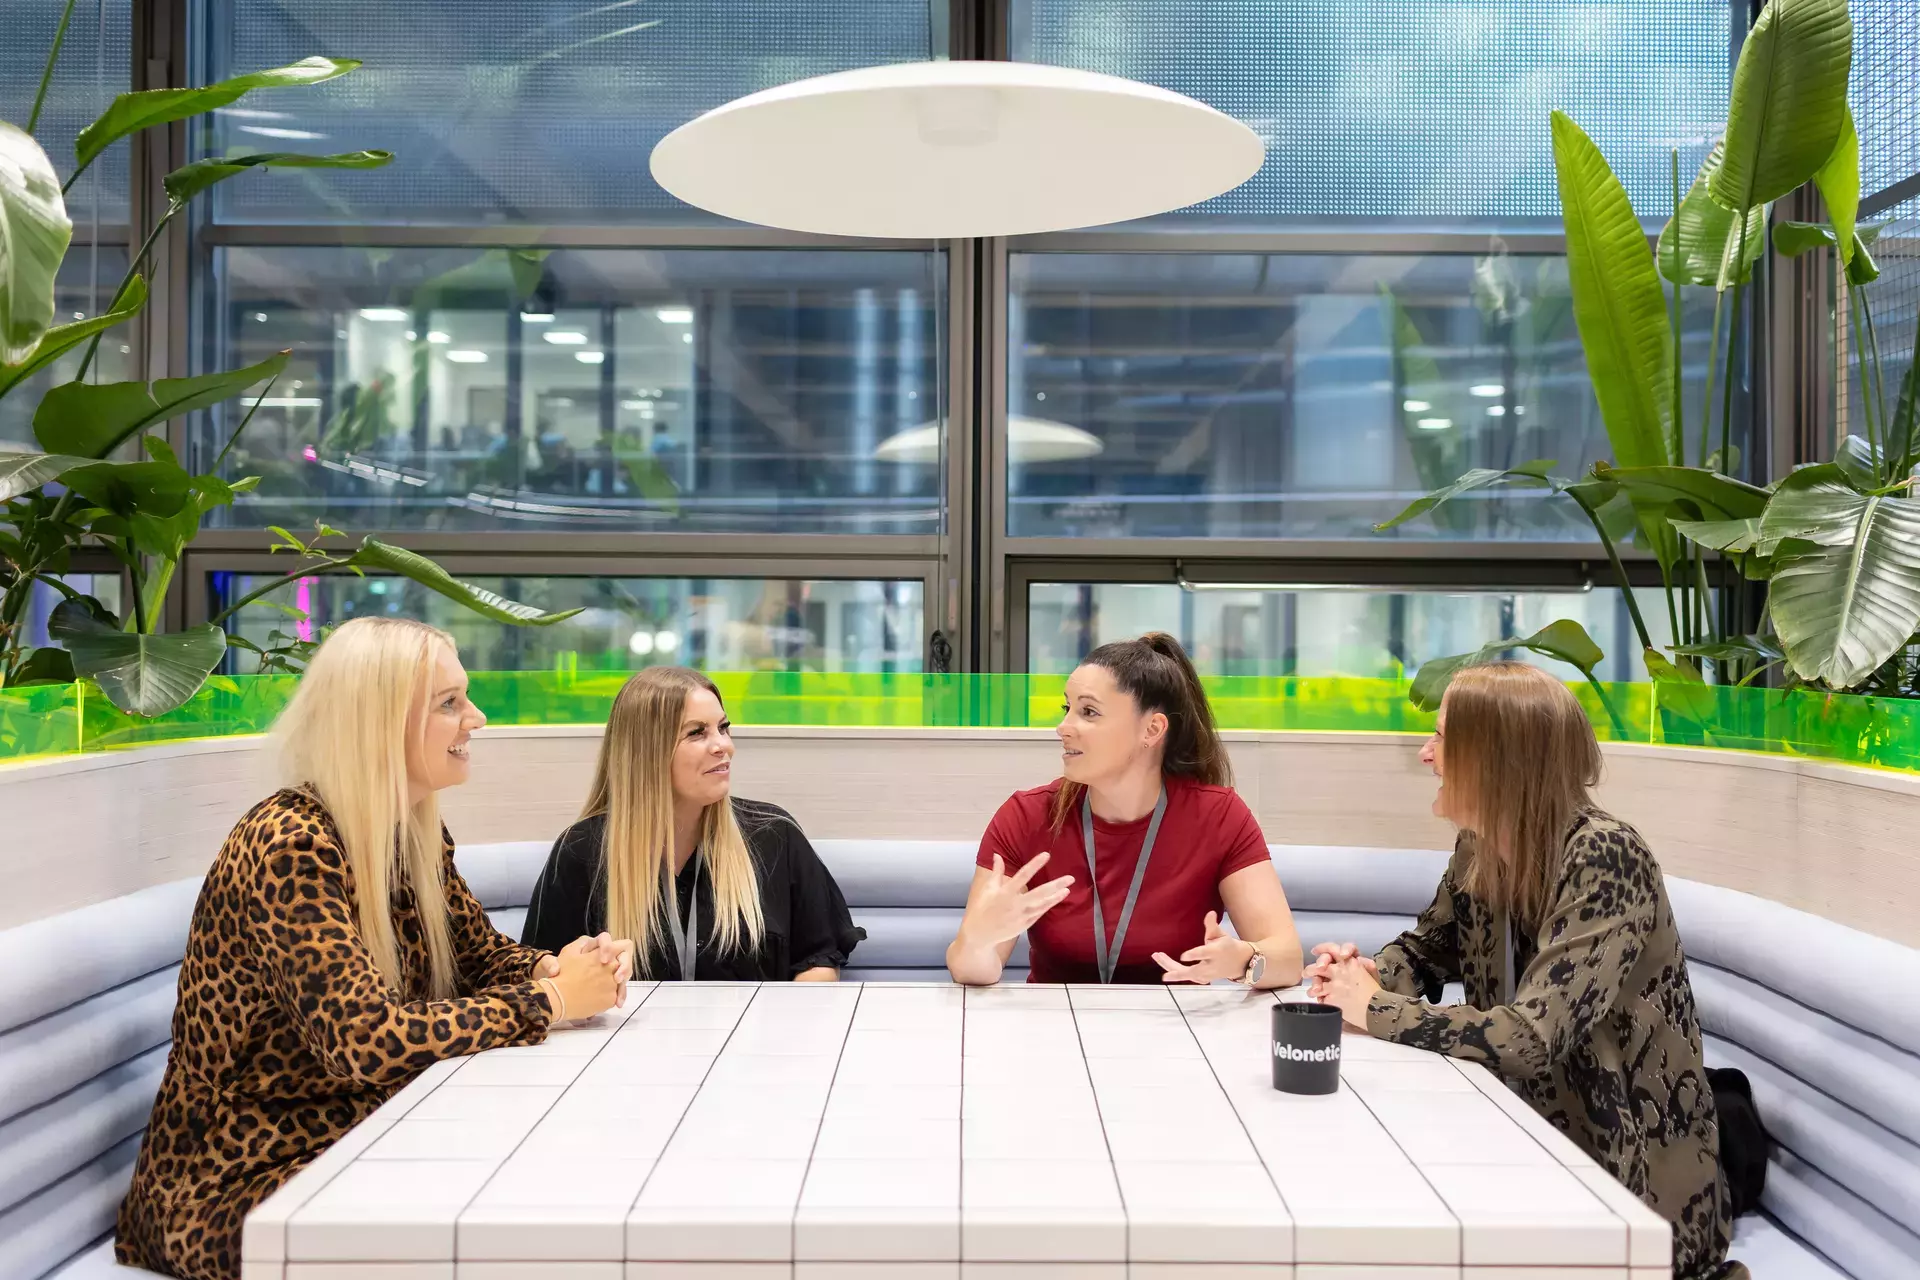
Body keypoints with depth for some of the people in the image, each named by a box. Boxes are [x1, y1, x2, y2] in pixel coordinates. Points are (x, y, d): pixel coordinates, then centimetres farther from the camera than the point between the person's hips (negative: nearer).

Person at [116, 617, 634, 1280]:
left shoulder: (418, 836, 1)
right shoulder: (291, 846, -24)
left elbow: (483, 954, 12)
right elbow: (372, 1038, -32)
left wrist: (555, 967, -11)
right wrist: (552, 1000, -23)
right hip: (246, 1182, -8)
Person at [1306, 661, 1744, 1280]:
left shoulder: (1603, 859, -25)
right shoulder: (1480, 847, -2)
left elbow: (1531, 1036, -31)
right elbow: (1428, 951, 13)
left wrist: (1374, 1010, -21)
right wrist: (1363, 975, -10)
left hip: (1629, 1173, -6)